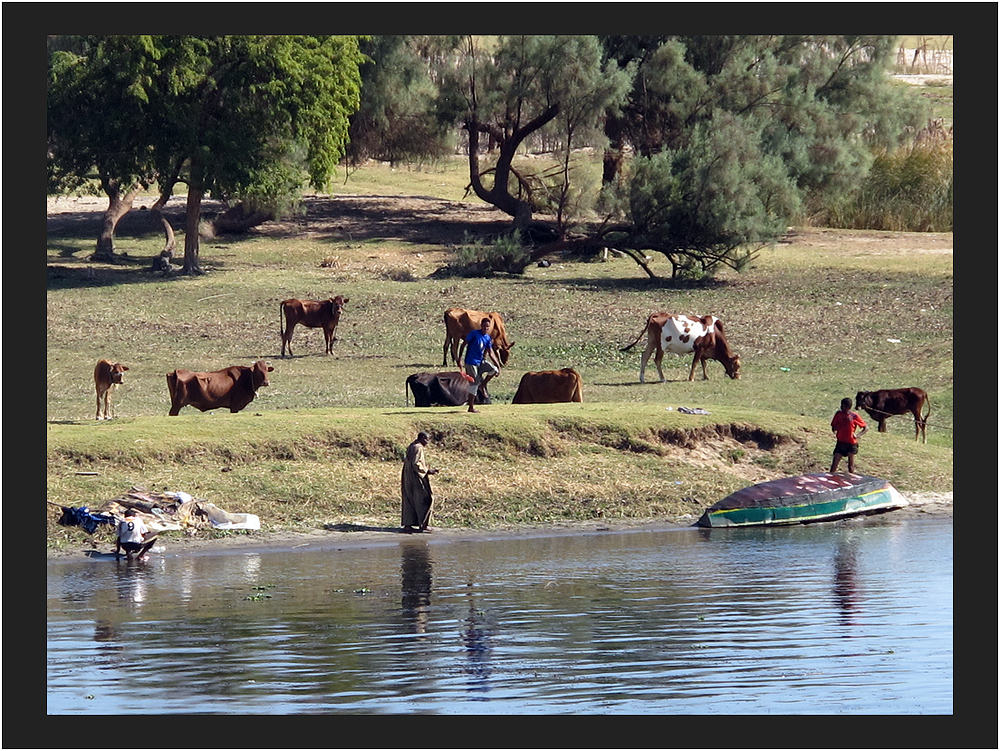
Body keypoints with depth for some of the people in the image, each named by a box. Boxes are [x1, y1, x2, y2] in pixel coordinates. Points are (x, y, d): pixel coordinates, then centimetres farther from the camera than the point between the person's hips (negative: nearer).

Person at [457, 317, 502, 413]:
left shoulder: (488, 338, 7)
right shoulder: (474, 334, -10)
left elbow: (490, 353, 11)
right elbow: (463, 345, -10)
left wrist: (498, 365, 2)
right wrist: (460, 359, -16)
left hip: (481, 362, 6)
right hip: (471, 363, -6)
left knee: (494, 369, -14)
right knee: (474, 384, -5)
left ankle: (482, 385, 8)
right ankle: (471, 407, 4)